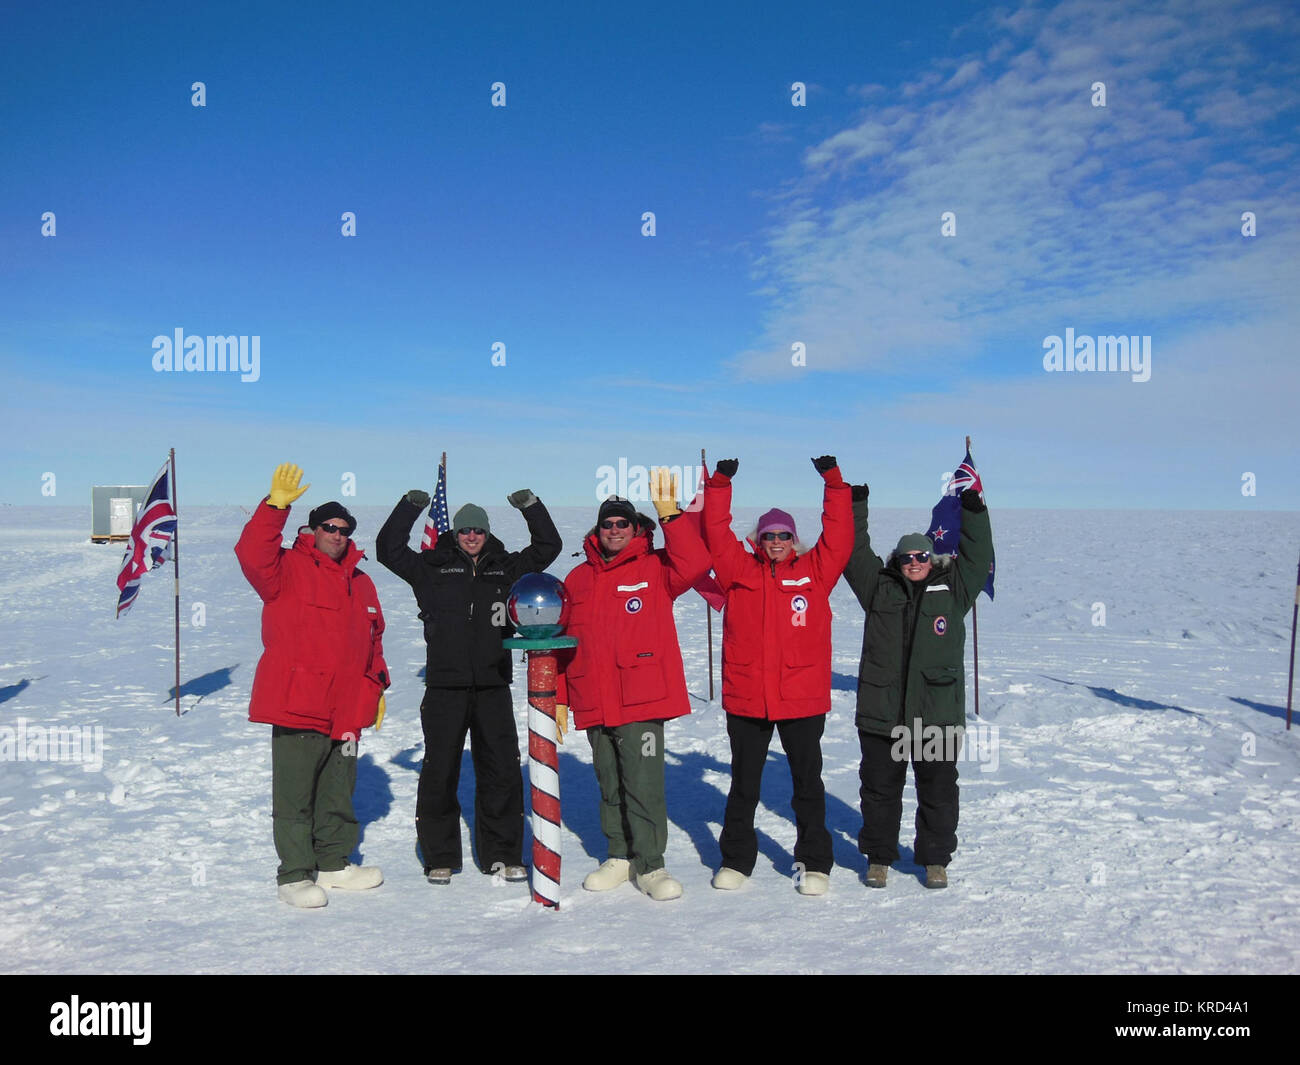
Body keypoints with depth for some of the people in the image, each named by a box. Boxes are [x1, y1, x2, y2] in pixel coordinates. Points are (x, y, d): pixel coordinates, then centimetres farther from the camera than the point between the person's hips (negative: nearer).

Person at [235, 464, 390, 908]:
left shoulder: (360, 582, 16)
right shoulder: (289, 568, -2)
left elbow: (373, 639, 22)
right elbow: (253, 555, -24)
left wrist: (377, 686, 19)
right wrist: (276, 506, -29)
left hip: (347, 710, 6)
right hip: (297, 706, -6)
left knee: (338, 792, 16)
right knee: (295, 795, 1)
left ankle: (335, 863, 30)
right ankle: (295, 874, 12)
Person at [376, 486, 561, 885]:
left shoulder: (507, 568, 12)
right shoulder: (433, 568, 7)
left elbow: (548, 547, 13)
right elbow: (388, 549, 6)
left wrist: (530, 506, 5)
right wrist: (410, 505, 3)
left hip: (493, 688, 2)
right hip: (444, 688, -1)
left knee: (502, 771, 4)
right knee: (439, 772, 4)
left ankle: (502, 855, 17)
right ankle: (439, 858, 18)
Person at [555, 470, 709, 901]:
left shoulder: (654, 569, 1)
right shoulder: (577, 580, 12)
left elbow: (694, 564, -20)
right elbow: (563, 642, 13)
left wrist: (669, 514, -23)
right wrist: (560, 698, 11)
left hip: (643, 702, -4)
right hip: (594, 704, 4)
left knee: (644, 785, -3)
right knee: (610, 786, 14)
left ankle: (650, 865, 11)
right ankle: (620, 856, 28)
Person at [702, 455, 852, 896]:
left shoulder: (815, 571, 3)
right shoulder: (740, 571, 4)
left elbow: (839, 536, -4)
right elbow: (717, 536, -2)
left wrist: (834, 484, -10)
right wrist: (720, 485, -10)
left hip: (803, 698, 0)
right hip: (746, 697, 1)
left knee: (807, 781, 11)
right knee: (743, 783, 13)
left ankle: (814, 862, 26)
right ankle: (736, 859, 28)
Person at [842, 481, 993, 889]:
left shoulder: (953, 590, 6)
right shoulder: (879, 588, 5)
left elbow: (977, 558, 1)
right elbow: (855, 553, 3)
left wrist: (973, 512, -8)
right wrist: (855, 504, -3)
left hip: (938, 716, 0)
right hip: (881, 714, 0)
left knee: (938, 791, 10)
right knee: (879, 789, 10)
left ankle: (935, 859, 27)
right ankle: (879, 857, 25)